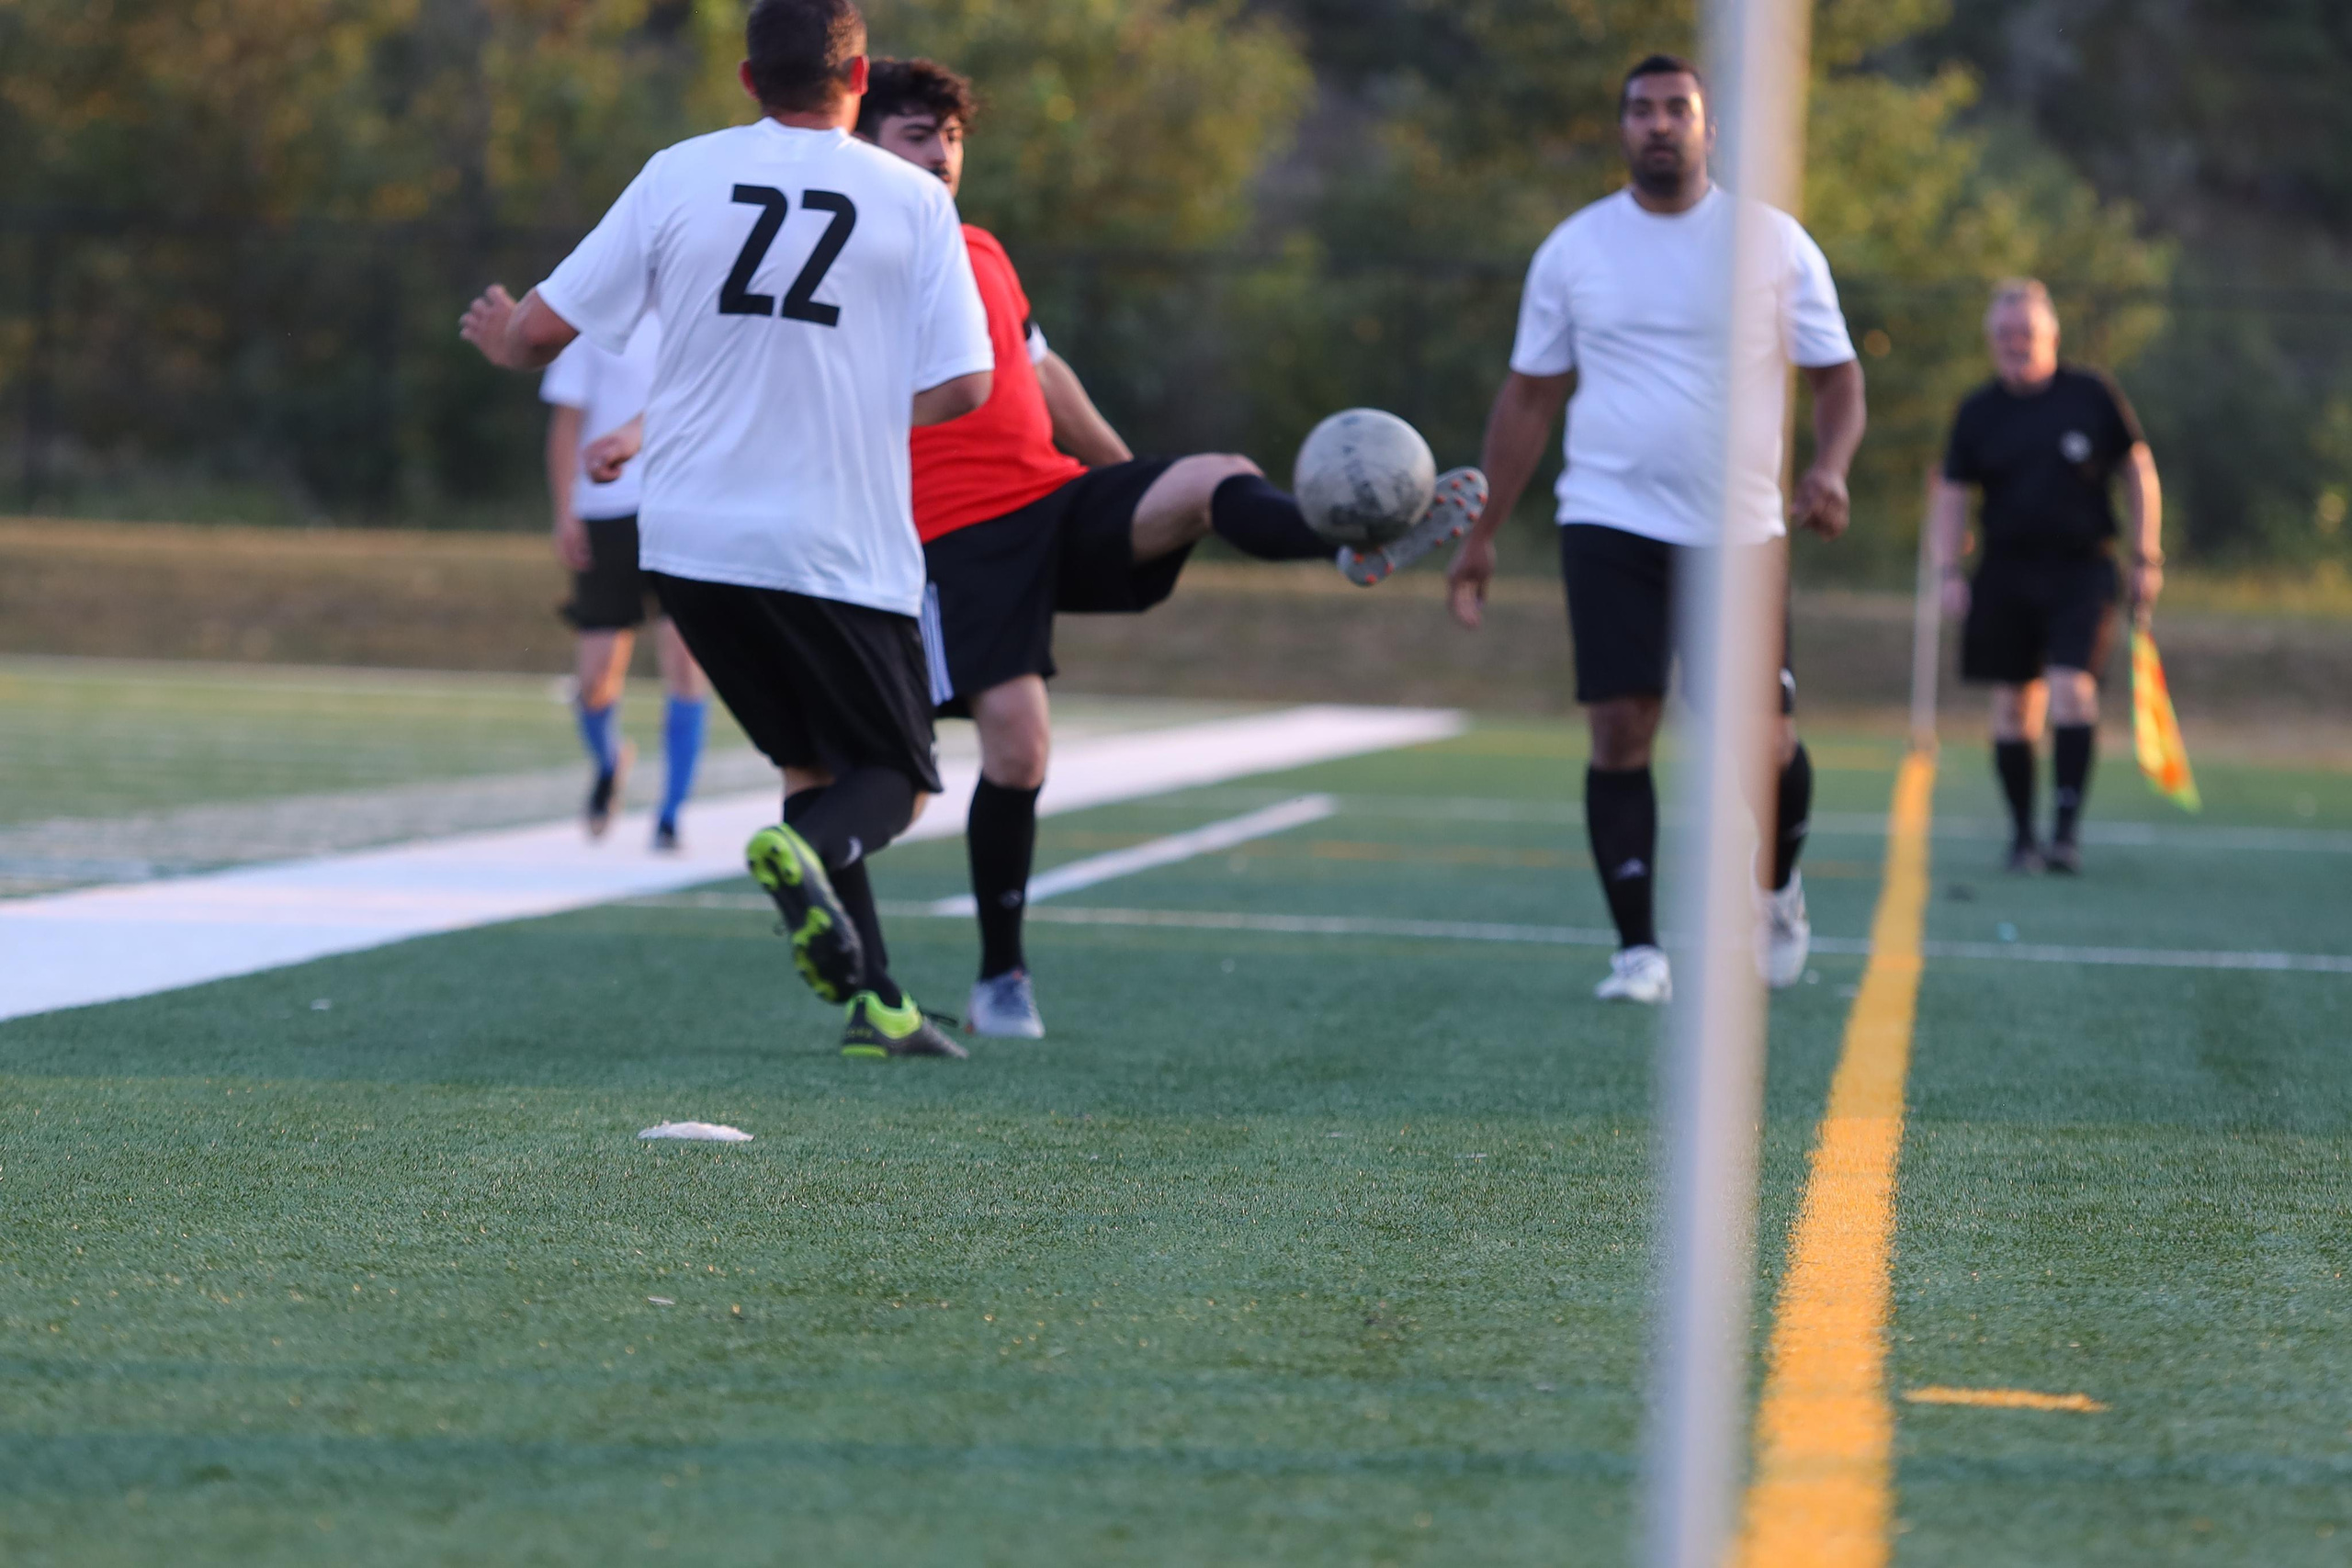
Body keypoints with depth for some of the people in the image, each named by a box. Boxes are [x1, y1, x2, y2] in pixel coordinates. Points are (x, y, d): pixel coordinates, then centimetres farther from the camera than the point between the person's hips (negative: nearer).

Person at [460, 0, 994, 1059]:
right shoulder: (914, 202, -2)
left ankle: (874, 1001, 8)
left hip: (690, 535, 3)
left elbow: (547, 326, 5)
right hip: (841, 548, -3)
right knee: (892, 778, 9)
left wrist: (501, 342, 28)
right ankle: (805, 848, -26)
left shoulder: (679, 176, 2)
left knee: (811, 762, 18)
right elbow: (959, 387, -5)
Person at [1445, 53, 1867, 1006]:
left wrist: (1830, 468, -15)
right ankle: (1637, 950, -2)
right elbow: (1529, 396, 11)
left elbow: (1837, 376, 6)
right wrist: (1481, 535, 8)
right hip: (1612, 525, 0)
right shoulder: (1574, 248, 6)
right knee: (1619, 734, -9)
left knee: (1765, 740, 0)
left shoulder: (1774, 243, 2)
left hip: (1741, 533, 0)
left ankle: (1779, 891, 31)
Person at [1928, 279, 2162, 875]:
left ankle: (2068, 828, -18)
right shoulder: (1979, 411, 6)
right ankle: (2022, 834, 13)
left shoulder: (2092, 395, 1)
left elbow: (2138, 473, 8)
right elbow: (1951, 495, 11)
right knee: (2013, 704, 3)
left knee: (2071, 686, -18)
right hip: (2006, 573, 2)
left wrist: (2147, 559, 4)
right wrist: (1949, 572, -1)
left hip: (2081, 569, -2)